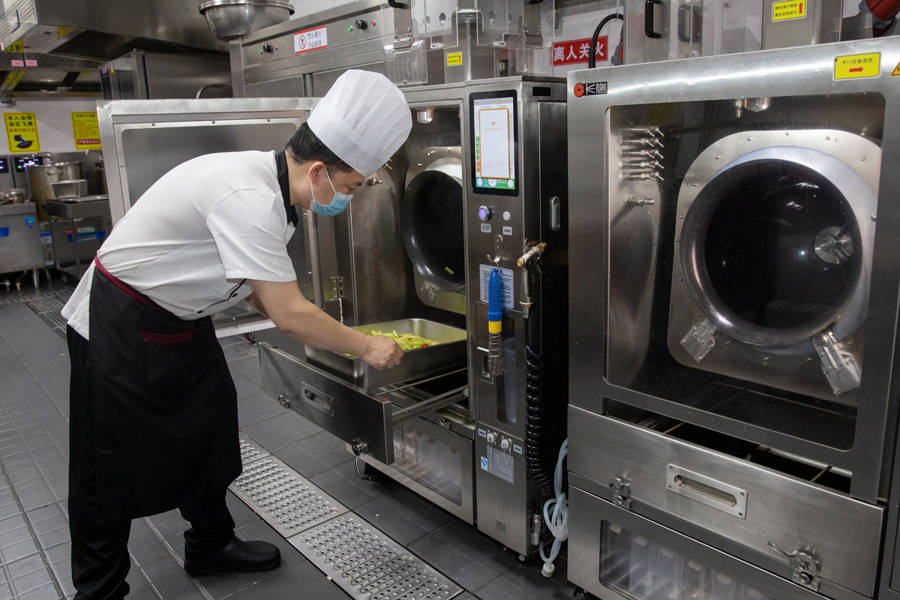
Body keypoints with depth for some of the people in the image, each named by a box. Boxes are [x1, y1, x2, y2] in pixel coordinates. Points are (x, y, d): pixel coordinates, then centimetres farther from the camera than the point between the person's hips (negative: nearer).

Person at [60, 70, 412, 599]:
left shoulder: (269, 181, -4)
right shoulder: (248, 197, -33)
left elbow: (255, 283, 7)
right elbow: (290, 315, -30)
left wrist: (331, 334, 0)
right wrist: (366, 347, -16)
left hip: (179, 317, 9)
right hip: (120, 325, -9)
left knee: (207, 429, 15)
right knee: (113, 462, 4)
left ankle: (211, 545, 35)